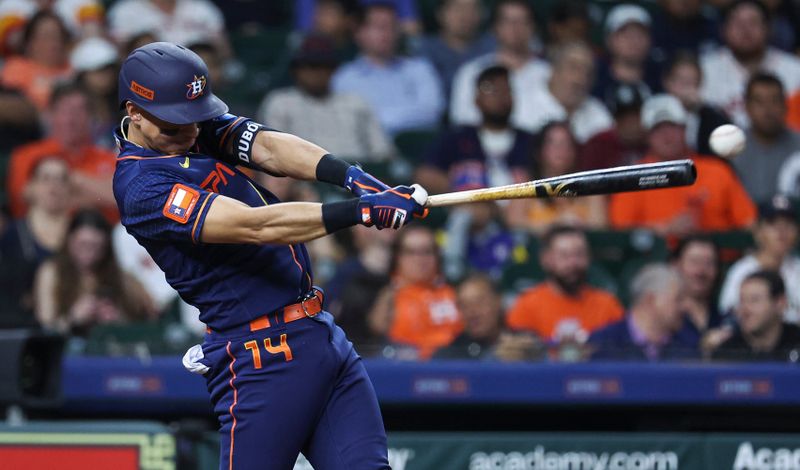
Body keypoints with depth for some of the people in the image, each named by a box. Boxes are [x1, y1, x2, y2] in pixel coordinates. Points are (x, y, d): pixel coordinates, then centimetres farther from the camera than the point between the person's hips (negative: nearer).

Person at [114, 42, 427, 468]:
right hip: (261, 354, -8)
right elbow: (253, 226, -25)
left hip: (321, 333, 8)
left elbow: (270, 149, -8)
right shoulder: (142, 187, -16)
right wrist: (360, 211, -32)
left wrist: (352, 177, -27)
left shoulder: (203, 128, 9)